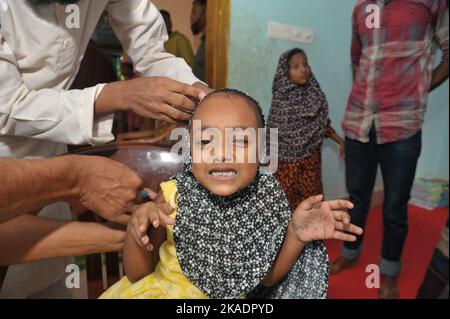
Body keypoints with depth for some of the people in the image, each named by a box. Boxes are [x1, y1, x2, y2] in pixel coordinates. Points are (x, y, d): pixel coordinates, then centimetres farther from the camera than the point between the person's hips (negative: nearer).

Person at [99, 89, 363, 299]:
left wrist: (296, 236, -18)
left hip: (232, 295, 1)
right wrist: (136, 231, -28)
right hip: (163, 291, 0)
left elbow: (266, 277, -3)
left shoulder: (266, 201, -16)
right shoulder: (173, 198, -20)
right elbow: (137, 274, -10)